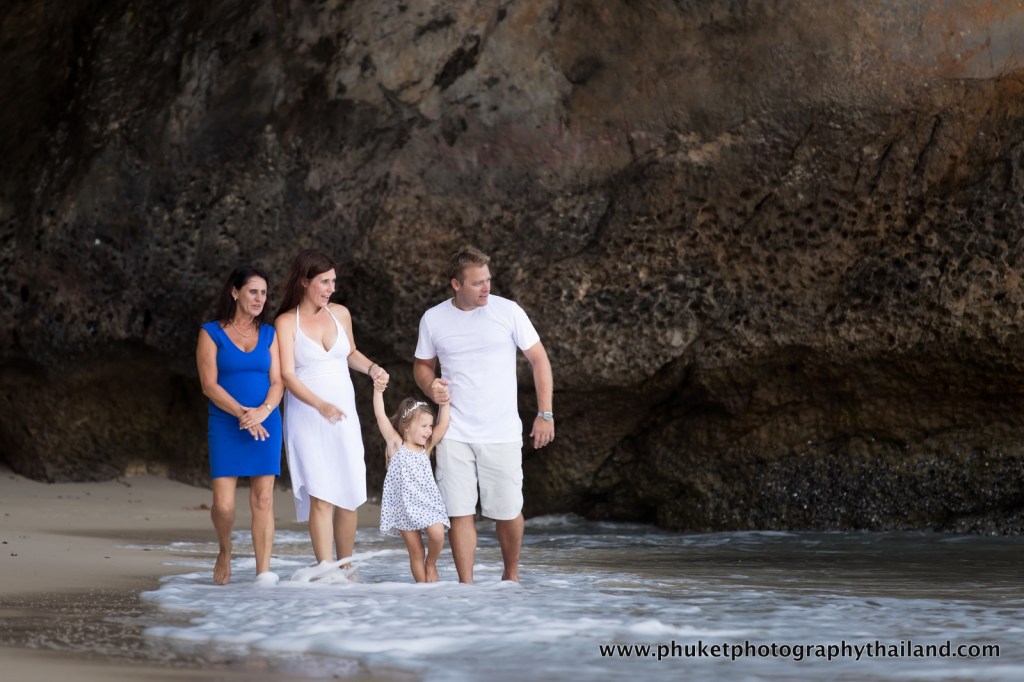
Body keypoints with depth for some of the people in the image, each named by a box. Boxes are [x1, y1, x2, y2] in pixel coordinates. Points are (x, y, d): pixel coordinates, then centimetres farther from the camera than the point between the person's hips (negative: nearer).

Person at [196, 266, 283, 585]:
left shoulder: (268, 334, 11)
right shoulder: (211, 333, 1)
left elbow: (277, 382, 4)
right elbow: (209, 385, -6)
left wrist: (262, 411, -15)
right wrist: (242, 413, -18)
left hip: (265, 423, 3)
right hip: (226, 425, -2)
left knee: (263, 499, -4)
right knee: (223, 504, -9)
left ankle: (264, 572, -3)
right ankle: (225, 552, 20)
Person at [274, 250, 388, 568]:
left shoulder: (340, 313, 8)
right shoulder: (287, 322, -5)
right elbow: (287, 375, -13)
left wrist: (371, 367, 5)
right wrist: (320, 405, -27)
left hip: (343, 415, 4)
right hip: (306, 416, -4)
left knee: (348, 497, 3)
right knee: (320, 496, -12)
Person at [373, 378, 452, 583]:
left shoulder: (426, 447, 7)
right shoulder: (396, 444, -2)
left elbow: (443, 426, -1)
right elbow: (381, 417, -11)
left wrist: (444, 404, -10)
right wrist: (378, 391, -19)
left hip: (427, 502, 2)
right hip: (404, 506, -2)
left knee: (437, 534, -20)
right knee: (415, 551, 0)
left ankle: (431, 564, 7)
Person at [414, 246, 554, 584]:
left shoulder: (508, 311, -3)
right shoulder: (433, 319, 2)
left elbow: (539, 359, 2)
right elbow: (422, 364, 17)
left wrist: (545, 414, -2)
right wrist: (430, 387, -7)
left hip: (502, 434, -1)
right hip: (454, 433, 1)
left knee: (507, 511, 3)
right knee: (459, 511, -1)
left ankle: (511, 575, 26)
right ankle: (466, 585, 6)